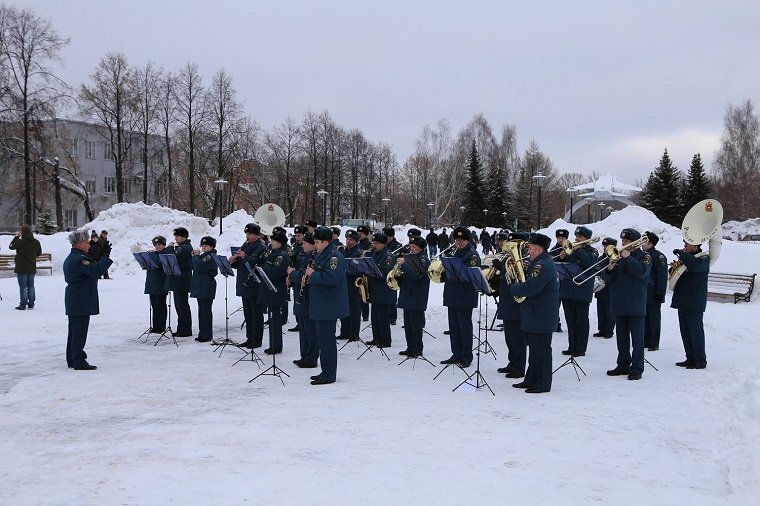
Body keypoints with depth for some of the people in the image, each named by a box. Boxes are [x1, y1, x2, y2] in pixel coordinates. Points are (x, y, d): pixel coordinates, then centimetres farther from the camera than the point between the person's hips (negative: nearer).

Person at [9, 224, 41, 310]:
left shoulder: (20, 241, -16)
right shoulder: (36, 242, 1)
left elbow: (11, 246, 0)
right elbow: (39, 253, 12)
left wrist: (16, 237, 7)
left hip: (21, 268, -5)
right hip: (32, 268, 5)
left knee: (23, 287, 0)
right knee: (31, 286, 12)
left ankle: (23, 304, 2)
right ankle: (31, 304, 16)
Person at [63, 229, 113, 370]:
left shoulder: (70, 258, 16)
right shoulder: (79, 259, -18)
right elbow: (96, 270, -30)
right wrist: (106, 256, -23)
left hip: (73, 303, 11)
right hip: (81, 303, -11)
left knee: (74, 330, 15)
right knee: (80, 331, -6)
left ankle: (72, 360, 22)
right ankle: (78, 361, -2)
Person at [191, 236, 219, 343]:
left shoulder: (211, 257, -12)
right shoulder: (203, 255, 16)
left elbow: (199, 266, -22)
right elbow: (193, 266, 17)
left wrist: (196, 256, -8)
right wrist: (195, 256, 5)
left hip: (207, 288, -9)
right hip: (200, 287, 9)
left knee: (206, 311, -5)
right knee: (202, 310, 12)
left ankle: (207, 335, -1)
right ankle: (202, 333, 18)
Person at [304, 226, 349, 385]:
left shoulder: (335, 257, -16)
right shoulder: (320, 255, 15)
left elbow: (331, 278, -29)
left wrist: (313, 274, -19)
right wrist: (310, 275, 7)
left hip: (328, 306, -10)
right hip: (320, 306, 10)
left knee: (327, 340, -5)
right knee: (323, 339, 15)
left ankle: (329, 375, 3)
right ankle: (326, 371, 24)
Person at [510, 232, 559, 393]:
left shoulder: (544, 265, -19)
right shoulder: (536, 263, 15)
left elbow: (529, 289, -27)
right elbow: (527, 281, 16)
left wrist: (513, 288, -11)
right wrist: (525, 270, -2)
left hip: (541, 316, -11)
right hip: (534, 314, 11)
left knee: (541, 349, -3)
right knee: (534, 349, 16)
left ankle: (543, 383, 5)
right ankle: (531, 380, 25)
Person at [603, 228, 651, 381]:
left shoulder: (643, 256, -1)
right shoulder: (618, 256, 13)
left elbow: (641, 272, -21)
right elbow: (607, 279, 10)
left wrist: (628, 258, -19)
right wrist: (609, 269, -11)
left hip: (635, 304, -6)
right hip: (619, 303, 6)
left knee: (637, 338, -2)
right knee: (621, 338, 11)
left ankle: (637, 368, 1)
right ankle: (623, 365, 20)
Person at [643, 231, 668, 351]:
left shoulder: (658, 256, -10)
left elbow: (662, 276, -15)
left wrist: (660, 293, -18)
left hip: (653, 294, -7)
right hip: (642, 293, 7)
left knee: (654, 318, 0)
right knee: (644, 318, 11)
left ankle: (654, 343, 5)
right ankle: (645, 341, 19)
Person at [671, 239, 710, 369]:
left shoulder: (703, 259, -7)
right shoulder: (687, 257, 17)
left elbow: (695, 266, -31)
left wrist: (681, 254, -21)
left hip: (694, 303, -8)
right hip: (683, 301, 8)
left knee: (696, 331, -4)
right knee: (685, 331, 11)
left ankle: (700, 361, 3)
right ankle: (690, 358, 19)